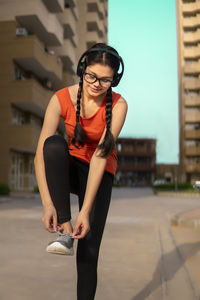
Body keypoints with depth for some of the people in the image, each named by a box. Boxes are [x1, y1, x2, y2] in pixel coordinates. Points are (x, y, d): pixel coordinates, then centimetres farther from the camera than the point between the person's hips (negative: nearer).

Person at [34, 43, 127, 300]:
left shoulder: (118, 105, -20)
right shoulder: (61, 99, -19)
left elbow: (100, 156, -26)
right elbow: (40, 154, -24)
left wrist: (85, 211, -31)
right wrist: (47, 204, -34)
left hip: (100, 173, -1)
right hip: (69, 168, 1)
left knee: (89, 251, -11)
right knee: (54, 144, -34)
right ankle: (65, 230, -31)